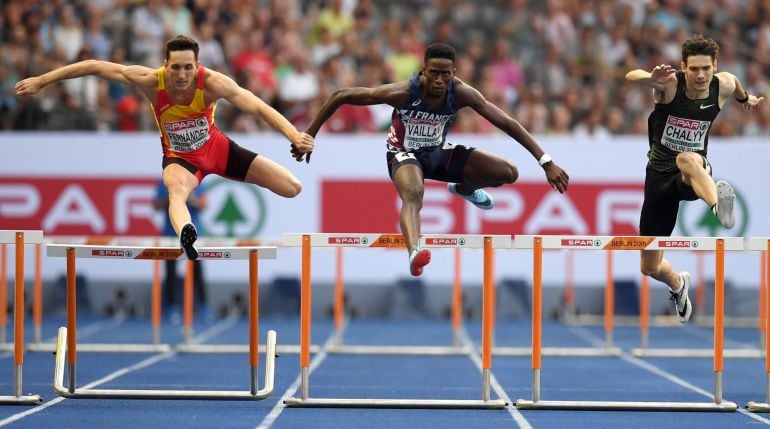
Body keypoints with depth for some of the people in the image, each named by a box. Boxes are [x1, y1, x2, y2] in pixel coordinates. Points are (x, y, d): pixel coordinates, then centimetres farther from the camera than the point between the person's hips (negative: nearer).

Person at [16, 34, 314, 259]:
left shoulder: (212, 83, -32)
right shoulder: (151, 81, -29)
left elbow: (259, 107, -39)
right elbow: (94, 67, -22)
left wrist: (293, 135, -55)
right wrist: (42, 81, -21)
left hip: (216, 147, 2)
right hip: (179, 156, -2)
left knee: (293, 189, -3)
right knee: (177, 188, -41)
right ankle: (186, 236, -71)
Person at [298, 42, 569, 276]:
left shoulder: (461, 93, -24)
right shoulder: (403, 93, -32)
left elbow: (507, 123, -22)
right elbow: (341, 96, -24)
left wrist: (546, 162, -27)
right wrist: (309, 135, -21)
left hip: (439, 152, 5)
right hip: (405, 154, -5)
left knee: (509, 173, -1)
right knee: (413, 195, -40)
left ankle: (463, 189, 32)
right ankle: (414, 252, -68)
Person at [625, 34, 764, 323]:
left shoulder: (723, 85, -6)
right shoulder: (671, 83, -16)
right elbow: (631, 76, -37)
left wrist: (745, 99, 43)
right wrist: (652, 79, -60)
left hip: (696, 172, -1)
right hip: (659, 174, 1)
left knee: (687, 159, -43)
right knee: (650, 268, 11)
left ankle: (719, 206, -71)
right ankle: (678, 285, 47)